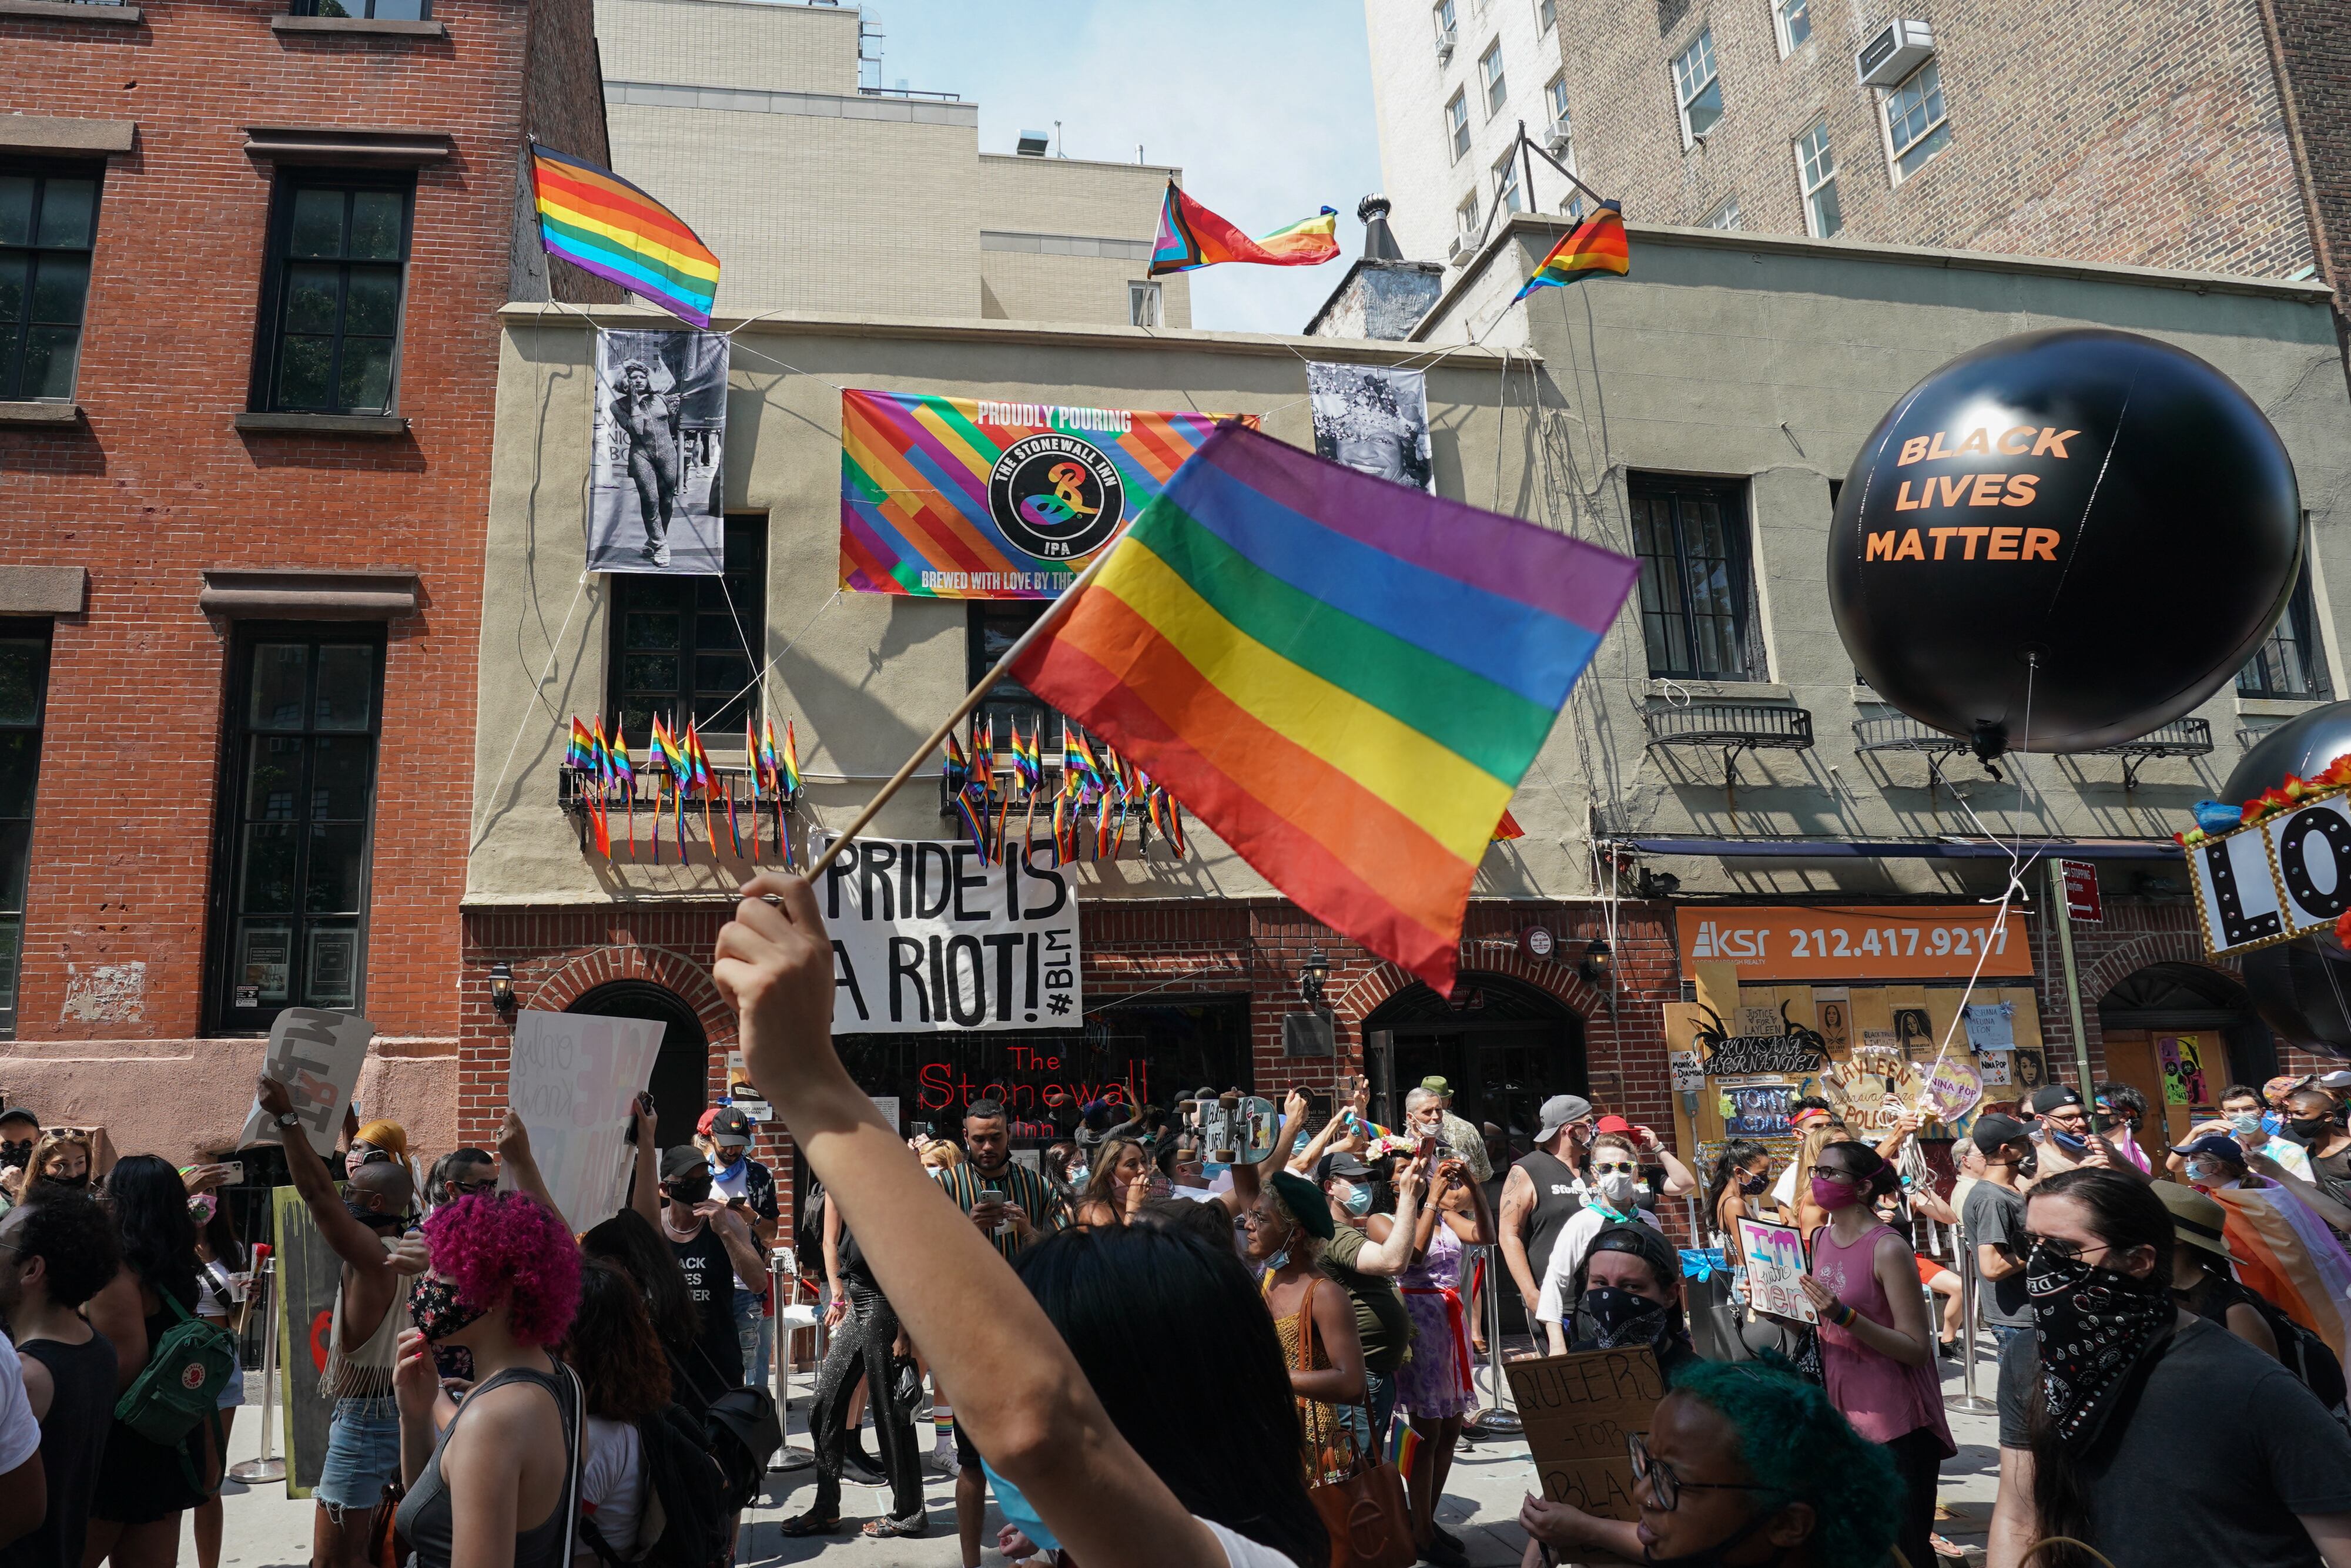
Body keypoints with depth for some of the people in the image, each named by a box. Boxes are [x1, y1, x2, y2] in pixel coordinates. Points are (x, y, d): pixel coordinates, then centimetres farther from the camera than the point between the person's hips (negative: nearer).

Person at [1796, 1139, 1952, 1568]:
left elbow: (1916, 1348, -17)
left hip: (1896, 1424, -7)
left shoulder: (1888, 1249, -17)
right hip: (1843, 1414, 7)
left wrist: (1844, 1316, -28)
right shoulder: (1820, 1239, 6)